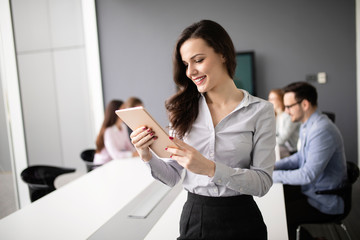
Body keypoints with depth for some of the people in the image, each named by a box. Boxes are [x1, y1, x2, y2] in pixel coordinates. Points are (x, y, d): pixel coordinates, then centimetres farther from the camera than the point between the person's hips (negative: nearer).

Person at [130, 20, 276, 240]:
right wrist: (148, 157, -18)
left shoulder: (260, 110, -8)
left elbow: (263, 182, -14)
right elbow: (173, 177, 0)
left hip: (240, 221, -2)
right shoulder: (185, 109, -2)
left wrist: (210, 168, -26)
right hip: (193, 217, 2)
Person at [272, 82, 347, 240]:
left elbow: (308, 175, -30)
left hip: (325, 202, -10)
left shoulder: (322, 131, -28)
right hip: (309, 188, 10)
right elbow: (301, 157, 15)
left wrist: (273, 175, -21)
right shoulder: (307, 125, 4)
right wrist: (273, 166, 2)